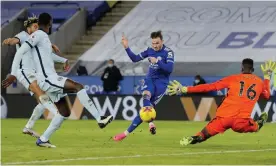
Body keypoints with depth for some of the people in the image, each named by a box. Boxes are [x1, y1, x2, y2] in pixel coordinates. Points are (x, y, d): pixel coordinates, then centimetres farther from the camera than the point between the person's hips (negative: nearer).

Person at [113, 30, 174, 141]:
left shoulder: (168, 52, -8)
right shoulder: (150, 51, 6)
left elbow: (170, 68, -19)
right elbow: (135, 58, 11)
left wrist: (157, 61, -29)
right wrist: (127, 48, -2)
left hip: (161, 83, -3)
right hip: (150, 80, 3)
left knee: (146, 109, -11)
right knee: (146, 95, -33)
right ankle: (150, 123, -46)